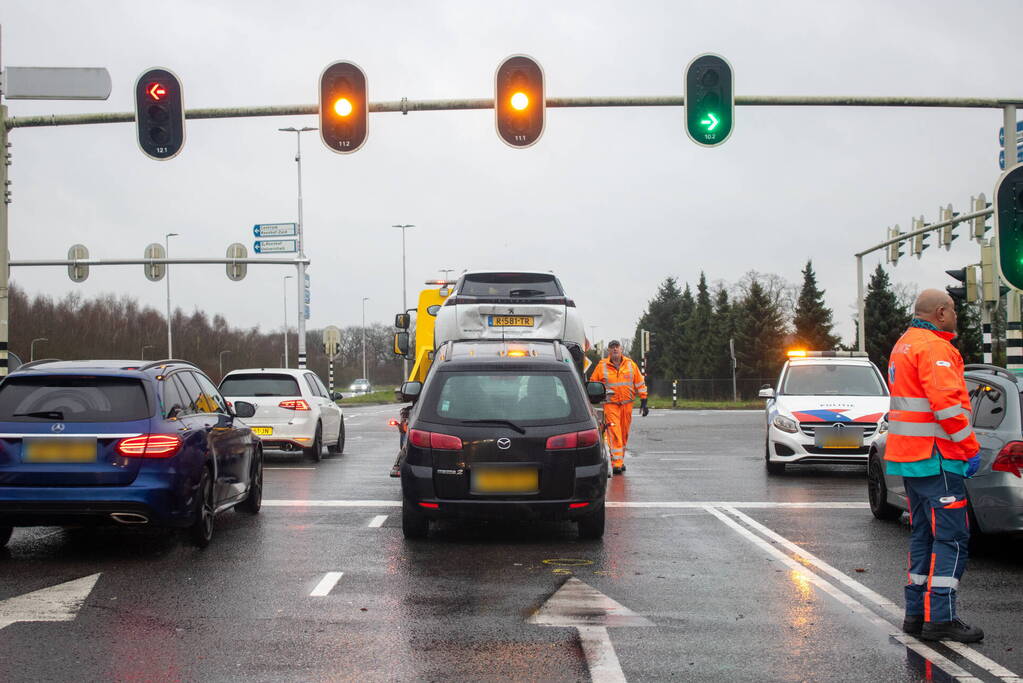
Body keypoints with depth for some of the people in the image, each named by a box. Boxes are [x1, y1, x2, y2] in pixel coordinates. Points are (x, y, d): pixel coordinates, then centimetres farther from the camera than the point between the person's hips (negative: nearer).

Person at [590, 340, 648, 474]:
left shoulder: (630, 364, 5)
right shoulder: (602, 366, -1)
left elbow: (640, 382, 12)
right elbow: (592, 383, 9)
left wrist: (643, 402, 9)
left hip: (627, 404, 3)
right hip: (610, 404, -3)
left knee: (624, 434, 10)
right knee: (614, 433, -12)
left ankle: (620, 460, 24)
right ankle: (616, 463, -15)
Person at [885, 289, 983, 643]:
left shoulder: (903, 345, 19)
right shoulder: (933, 347, -14)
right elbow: (947, 404, -22)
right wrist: (970, 448, -15)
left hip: (909, 455, 10)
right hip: (935, 457, -10)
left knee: (924, 534, 15)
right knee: (951, 537, -8)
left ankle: (917, 613, 17)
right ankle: (940, 618, -10)